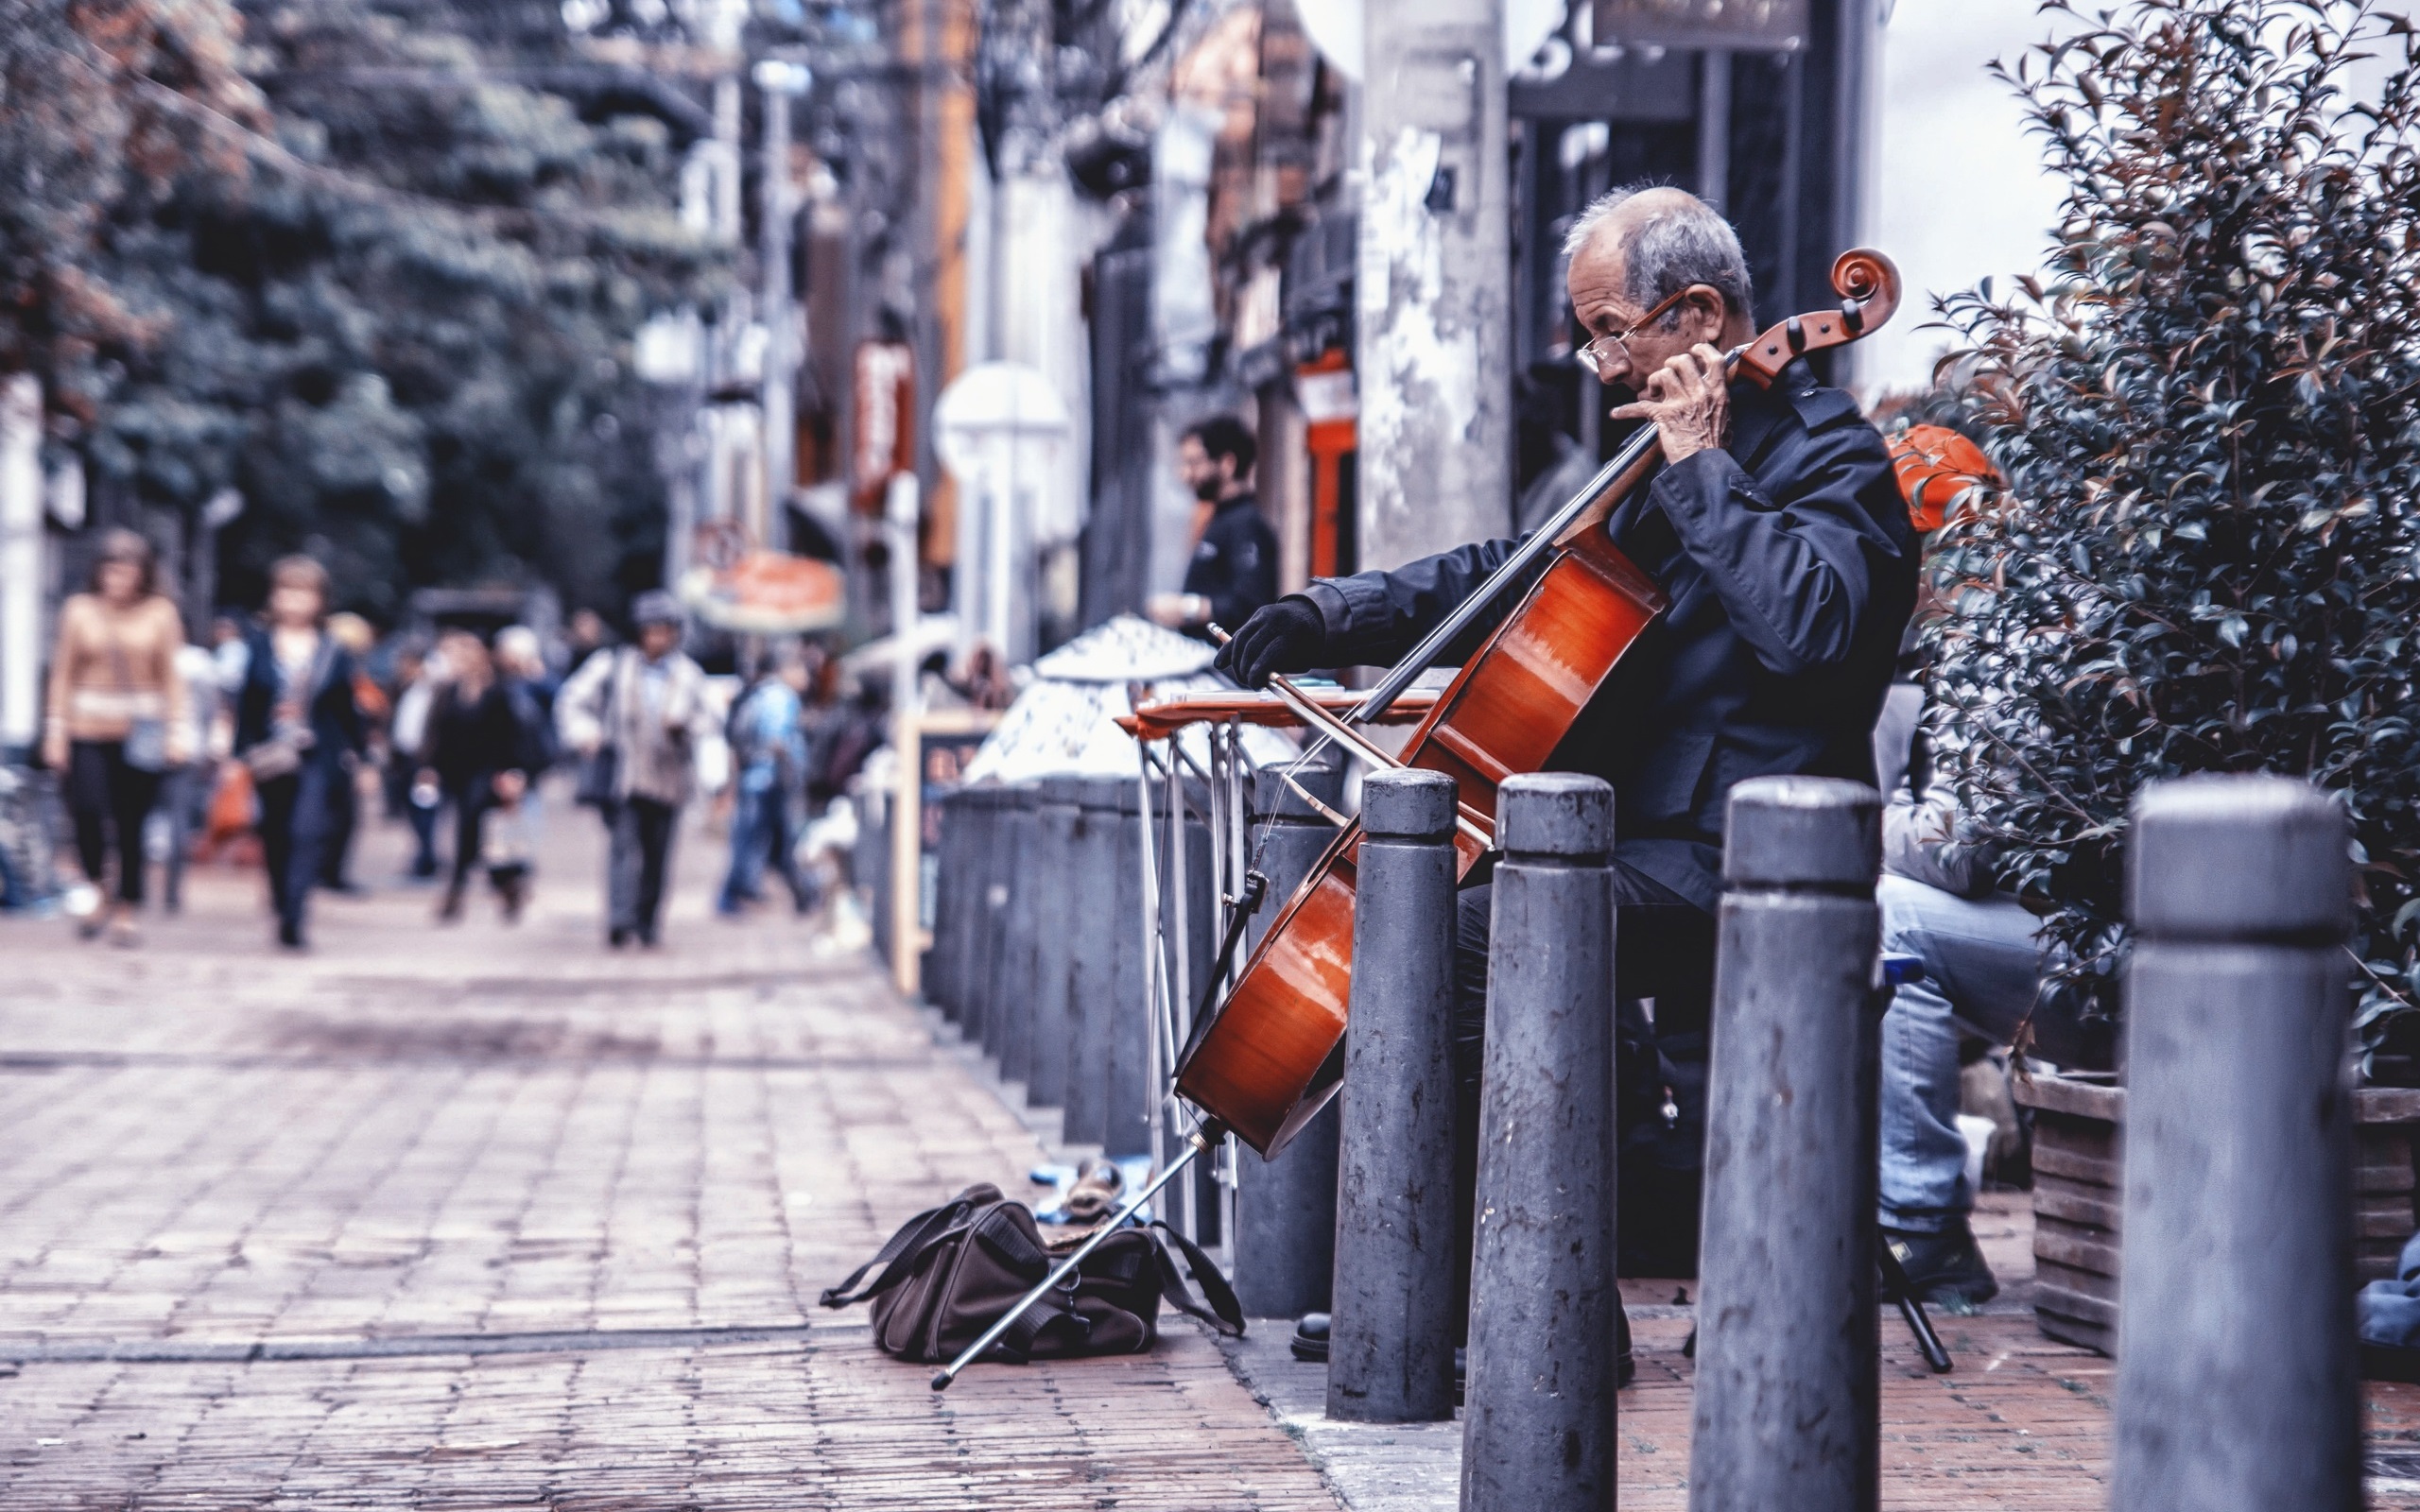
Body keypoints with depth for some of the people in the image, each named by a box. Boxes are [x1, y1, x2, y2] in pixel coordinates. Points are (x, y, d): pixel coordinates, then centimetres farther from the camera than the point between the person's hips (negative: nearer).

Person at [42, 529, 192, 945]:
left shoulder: (160, 613, 2)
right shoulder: (80, 611, 4)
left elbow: (172, 676, 5)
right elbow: (63, 675, 8)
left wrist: (179, 730, -2)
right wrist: (55, 732, 4)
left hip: (140, 733, 0)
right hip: (89, 730, 0)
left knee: (131, 825, 1)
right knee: (88, 808, -19)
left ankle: (125, 912, 15)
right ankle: (97, 889, 5)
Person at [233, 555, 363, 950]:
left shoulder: (333, 652, 2)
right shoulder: (260, 646, 4)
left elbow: (346, 709, 7)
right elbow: (247, 704, 5)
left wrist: (353, 754, 7)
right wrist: (244, 751, 1)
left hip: (318, 758, -2)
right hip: (270, 758, 2)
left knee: (307, 832, -16)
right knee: (276, 836, 10)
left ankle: (293, 916, -20)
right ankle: (284, 909, 27)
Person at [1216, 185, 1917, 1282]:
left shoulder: (1828, 456, -10)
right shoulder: (1668, 462, 18)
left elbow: (1811, 628, -29)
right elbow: (1523, 575, 23)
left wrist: (1702, 468, -21)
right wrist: (1327, 617, 11)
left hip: (1736, 858, -10)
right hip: (1648, 832, 10)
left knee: (1460, 929, -25)